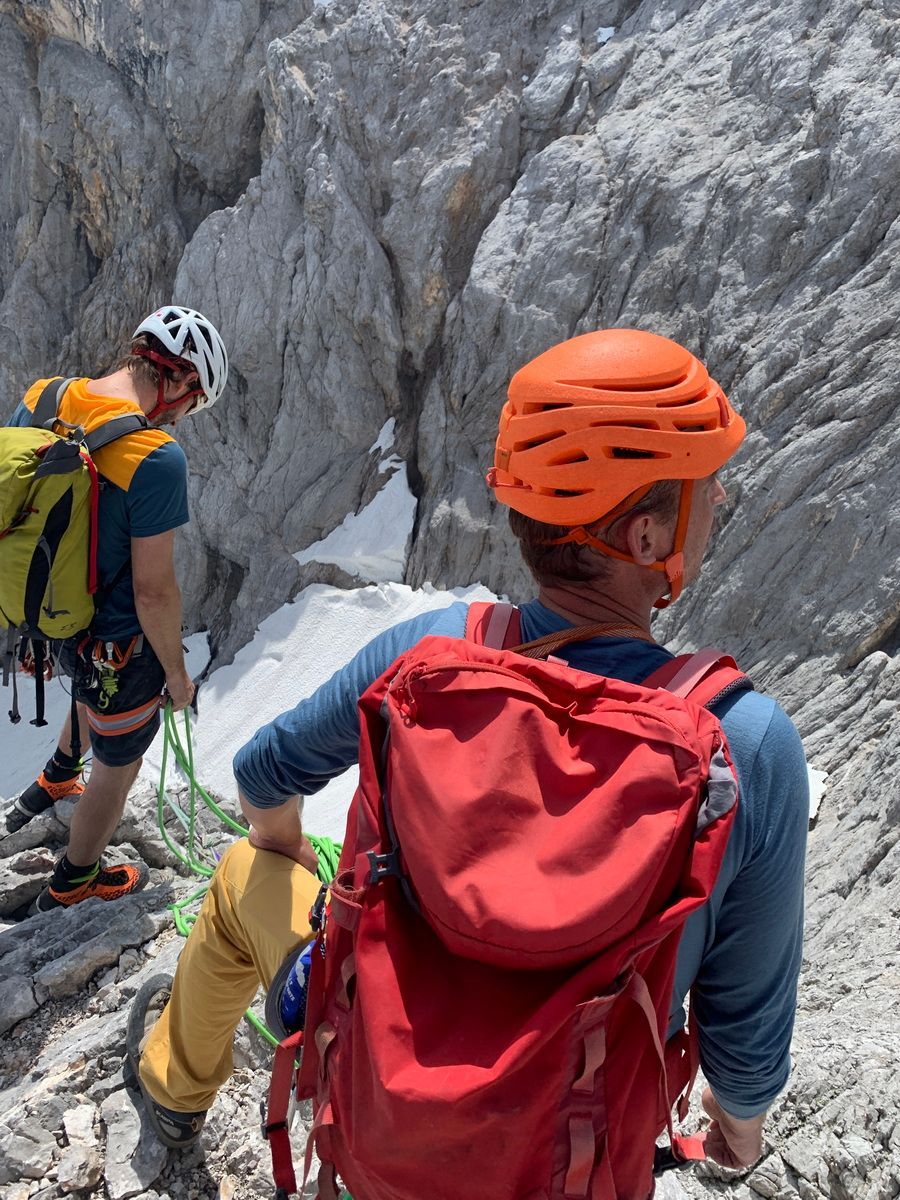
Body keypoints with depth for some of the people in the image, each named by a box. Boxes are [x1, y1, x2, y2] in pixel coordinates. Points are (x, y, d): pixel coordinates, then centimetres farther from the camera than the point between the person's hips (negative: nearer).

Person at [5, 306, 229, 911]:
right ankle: (75, 882, 42)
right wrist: (177, 671, -9)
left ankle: (55, 780, 59)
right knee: (118, 763, 20)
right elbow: (153, 590, -26)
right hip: (116, 643, -7)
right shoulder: (157, 457, -31)